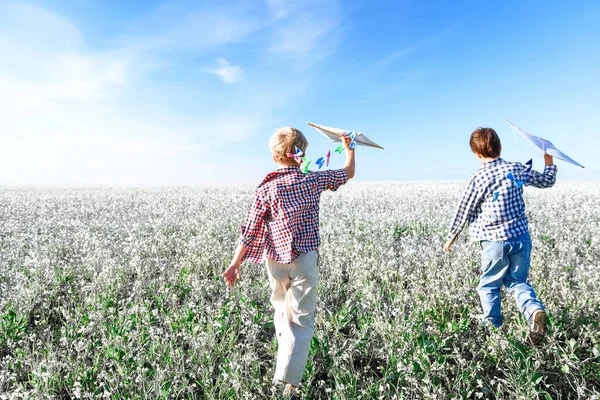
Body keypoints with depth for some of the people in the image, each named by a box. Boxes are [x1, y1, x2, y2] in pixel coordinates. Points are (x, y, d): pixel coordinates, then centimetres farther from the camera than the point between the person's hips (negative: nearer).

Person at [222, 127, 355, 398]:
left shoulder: (266, 188, -6)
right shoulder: (314, 180, -4)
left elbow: (250, 230, -7)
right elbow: (348, 172, 13)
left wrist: (235, 264, 0)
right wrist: (349, 148, 31)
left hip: (275, 260, 2)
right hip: (305, 260, -2)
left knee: (282, 312, 23)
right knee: (300, 321, 3)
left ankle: (286, 362, 44)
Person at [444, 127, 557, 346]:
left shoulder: (478, 178, -11)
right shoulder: (517, 169, 2)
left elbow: (463, 211, -3)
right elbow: (546, 181, 19)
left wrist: (451, 237, 10)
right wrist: (549, 162, 39)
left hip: (494, 241, -4)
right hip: (521, 237, 5)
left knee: (489, 285, 13)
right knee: (518, 281, 18)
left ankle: (492, 326, 18)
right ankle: (535, 310, -7)